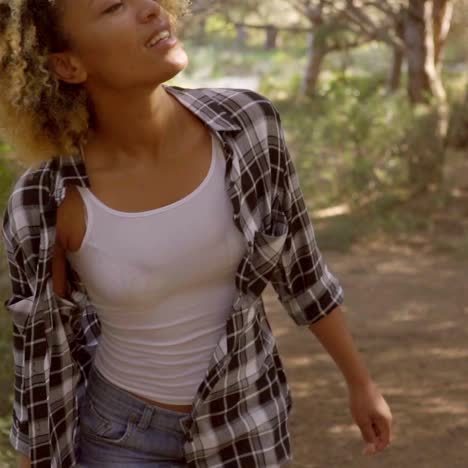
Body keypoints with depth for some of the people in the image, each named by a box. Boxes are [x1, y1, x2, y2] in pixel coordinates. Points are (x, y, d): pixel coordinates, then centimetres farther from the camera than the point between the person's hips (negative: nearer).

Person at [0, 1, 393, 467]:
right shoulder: (45, 204, -24)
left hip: (241, 425, 2)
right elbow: (41, 364, -11)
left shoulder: (245, 124, -20)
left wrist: (360, 382, 8)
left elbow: (299, 265, -4)